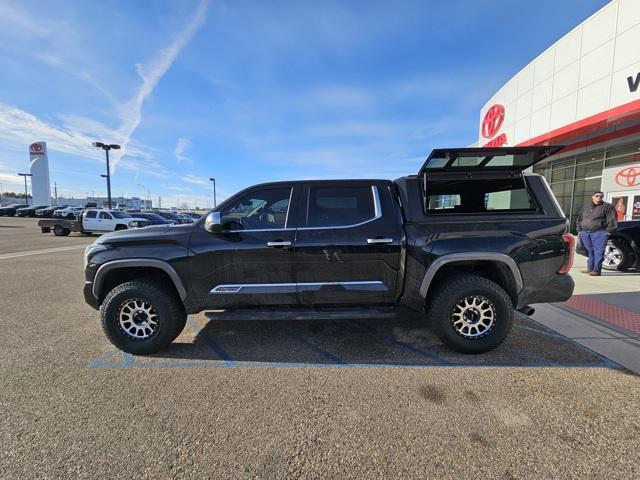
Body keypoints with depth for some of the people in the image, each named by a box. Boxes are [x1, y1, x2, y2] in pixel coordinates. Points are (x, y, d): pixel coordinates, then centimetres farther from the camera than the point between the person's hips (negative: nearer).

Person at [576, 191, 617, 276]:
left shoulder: (607, 207, 4)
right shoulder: (585, 207, 19)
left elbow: (612, 220, -3)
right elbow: (579, 220, 24)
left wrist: (608, 231, -10)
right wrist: (579, 230, 15)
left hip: (599, 233, -4)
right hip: (585, 233, 5)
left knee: (598, 252, -6)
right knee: (590, 251, 9)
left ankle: (596, 270, -4)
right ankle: (590, 268, 15)